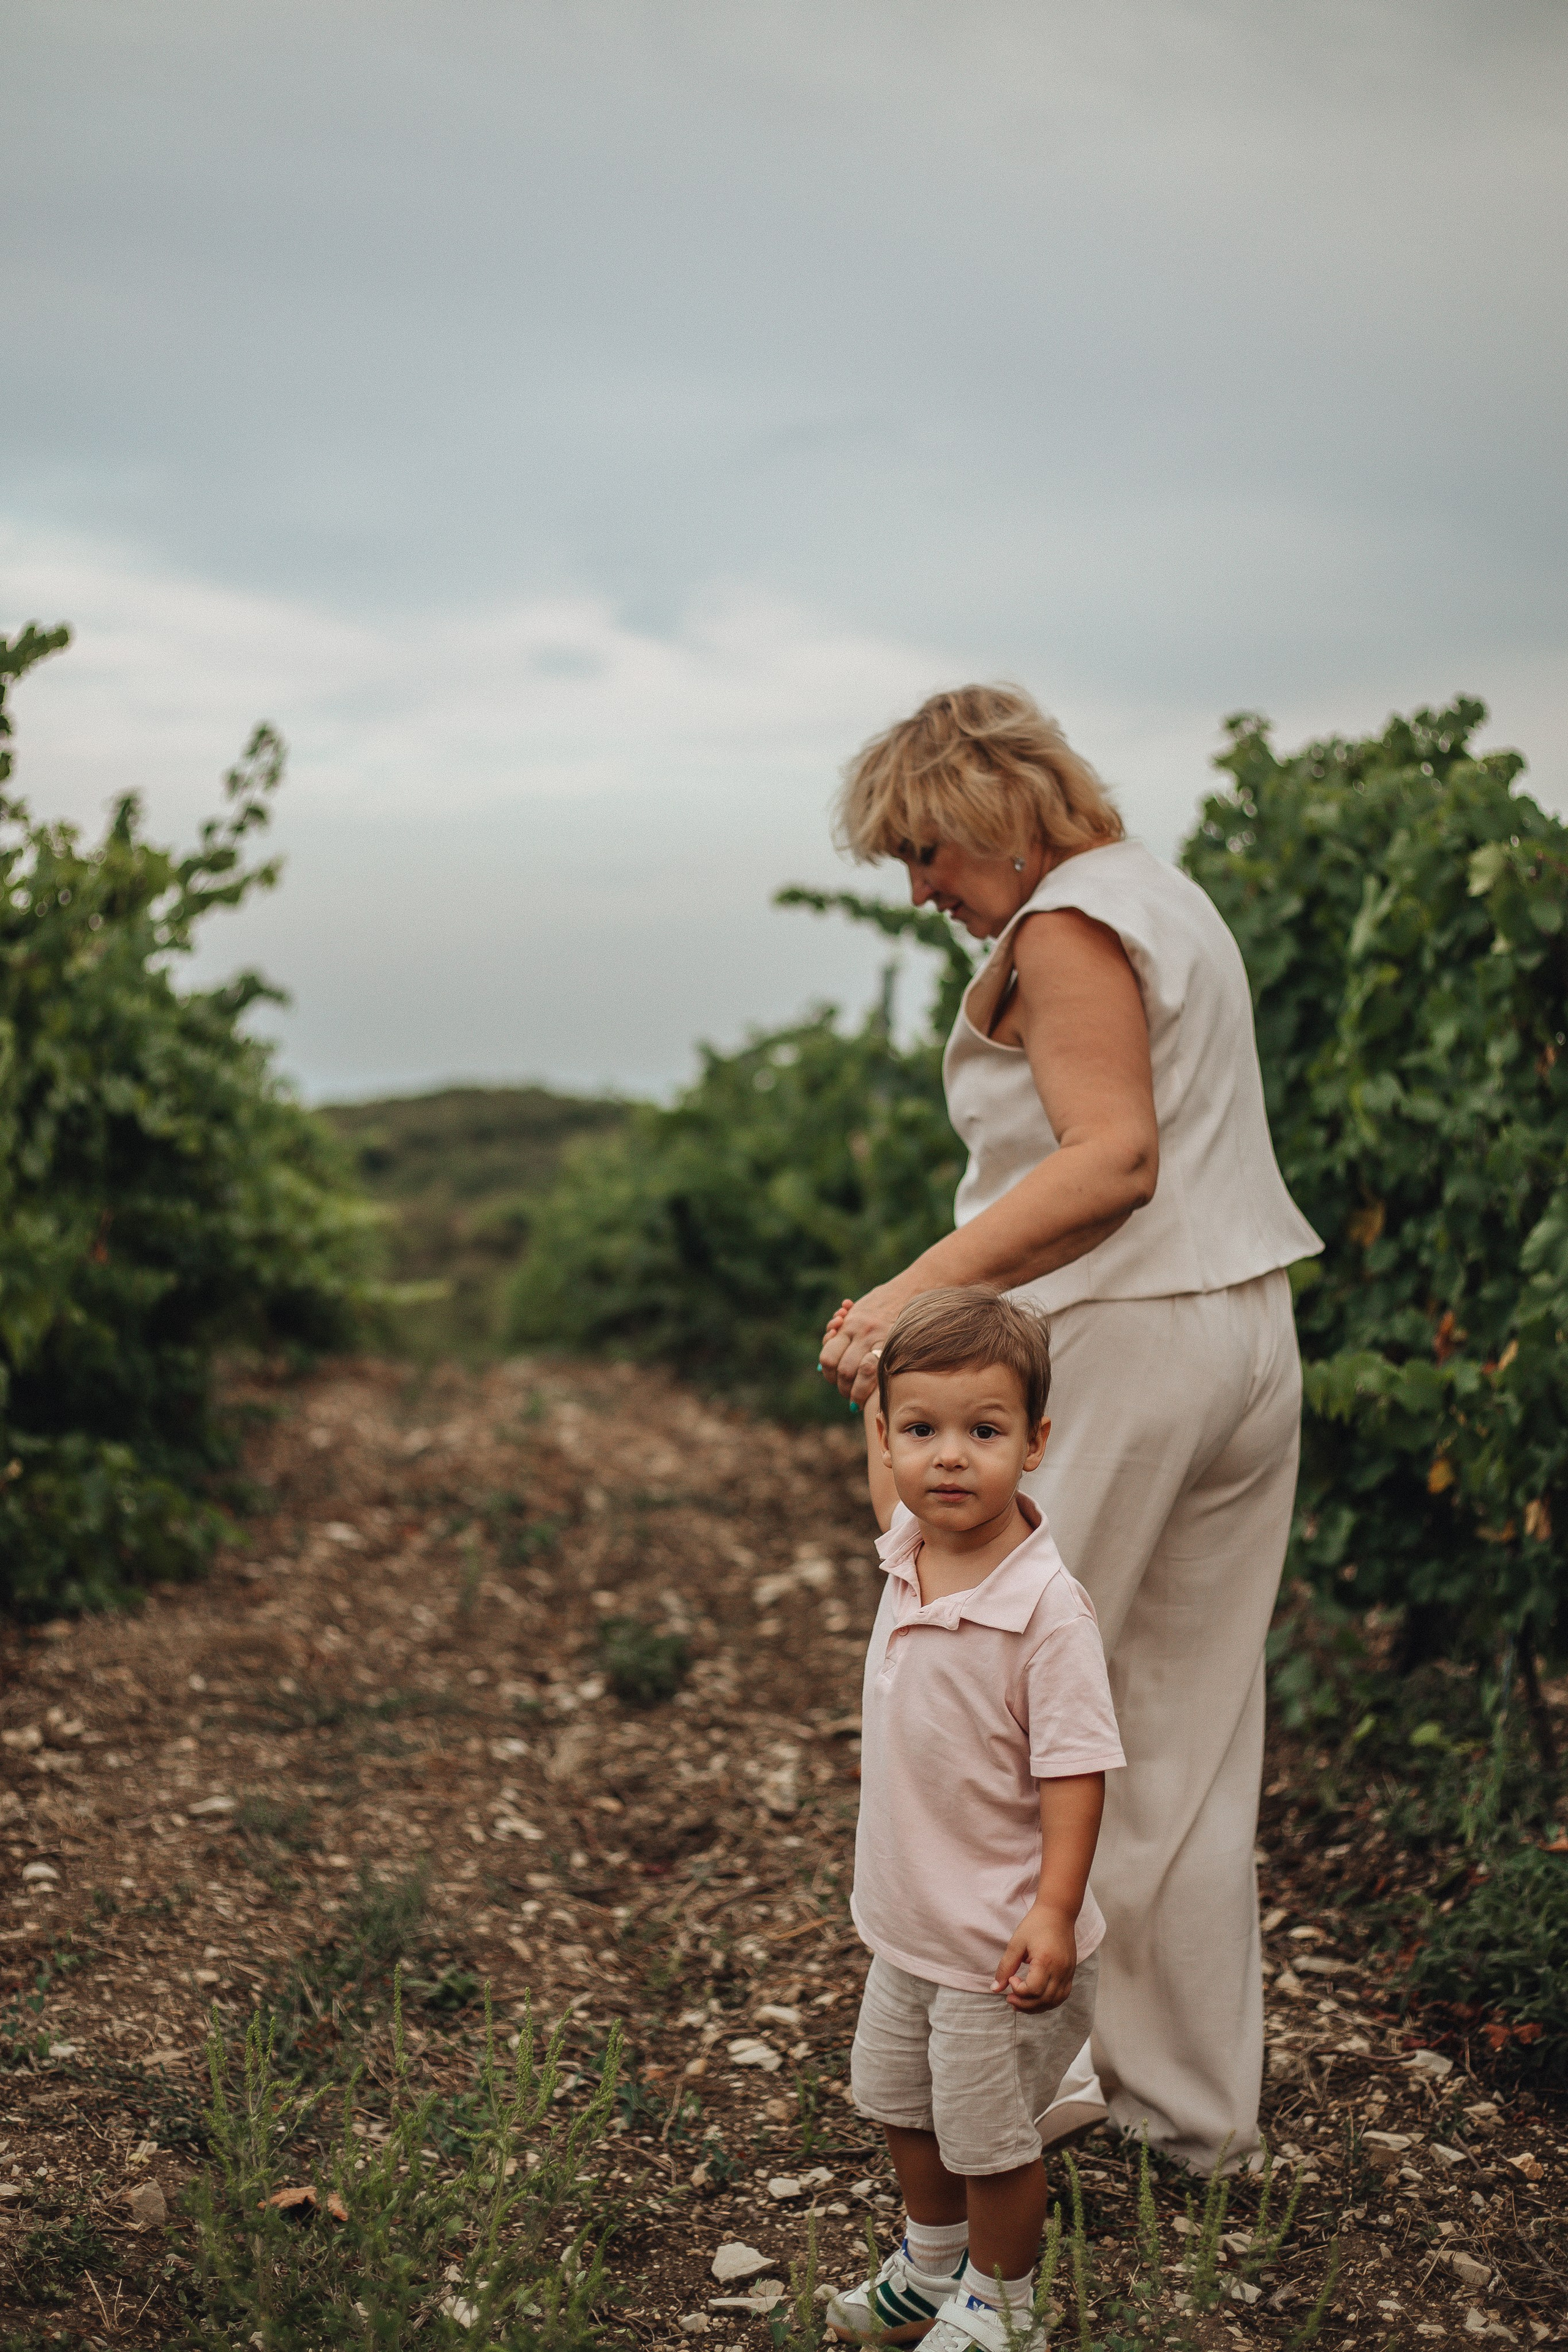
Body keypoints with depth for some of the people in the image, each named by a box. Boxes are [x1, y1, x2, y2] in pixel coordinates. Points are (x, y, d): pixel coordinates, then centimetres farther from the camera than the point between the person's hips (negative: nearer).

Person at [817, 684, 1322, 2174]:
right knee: (1194, 1737, 13)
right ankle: (1197, 2097, 22)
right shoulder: (1165, 897, 18)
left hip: (1121, 1340, -10)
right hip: (1250, 1328, 10)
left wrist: (921, 1287, -30)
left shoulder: (1066, 926, -11)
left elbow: (1115, 1160, -23)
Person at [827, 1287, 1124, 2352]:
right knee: (901, 2106, 25)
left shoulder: (1048, 1607, -27)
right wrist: (877, 1372, 17)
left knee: (990, 2139, 11)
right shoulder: (908, 1550, -6)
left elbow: (1075, 1768, -23)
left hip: (999, 1940, -7)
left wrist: (1053, 1912, -27)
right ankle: (934, 2262, 49)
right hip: (906, 1923, 7)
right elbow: (891, 1483, 19)